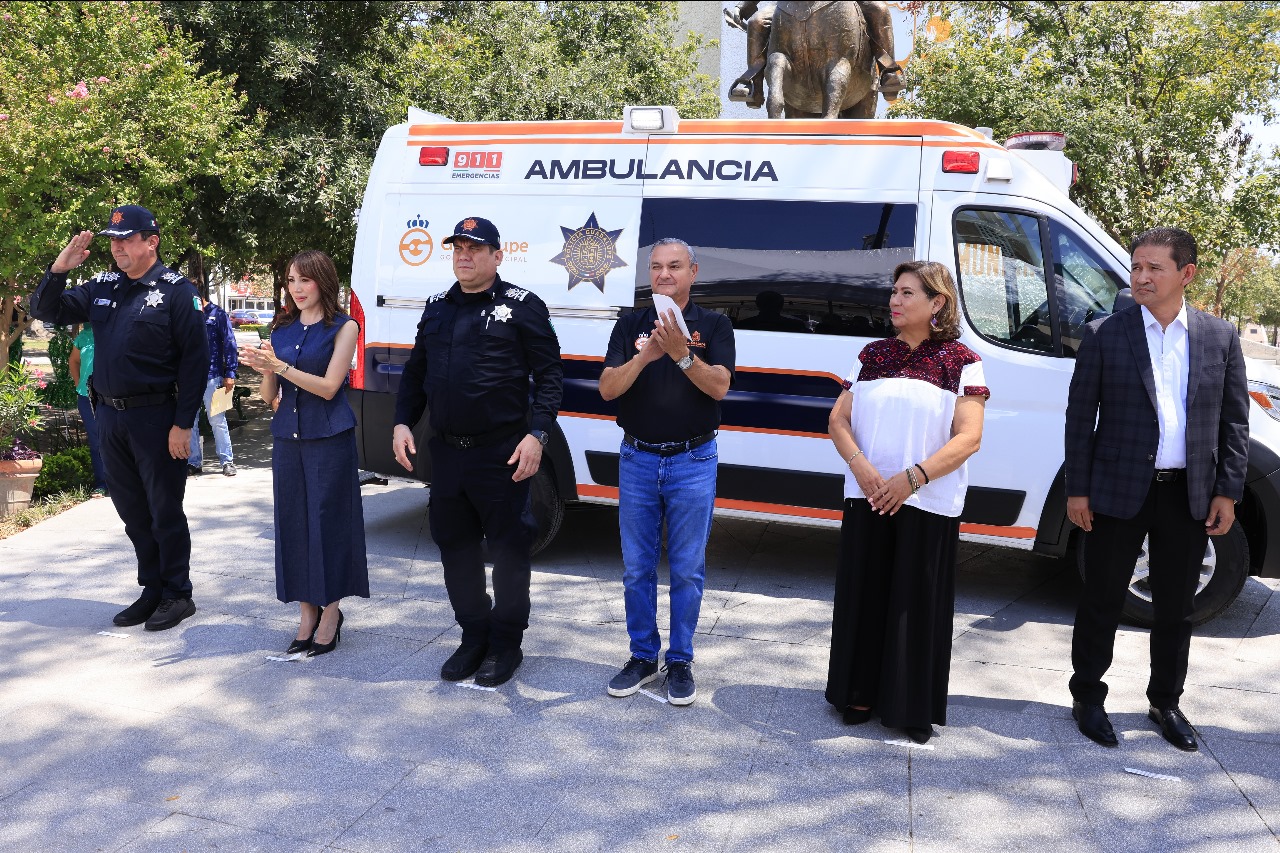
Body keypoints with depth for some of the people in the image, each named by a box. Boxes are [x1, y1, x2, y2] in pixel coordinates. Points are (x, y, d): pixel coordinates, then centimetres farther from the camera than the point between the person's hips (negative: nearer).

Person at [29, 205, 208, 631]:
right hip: (110, 416, 6)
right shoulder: (102, 286, 10)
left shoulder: (176, 290, -8)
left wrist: (183, 424, -16)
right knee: (132, 512, 13)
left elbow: (194, 359, -12)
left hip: (156, 417, -6)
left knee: (164, 511, 3)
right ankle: (152, 591, 26)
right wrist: (58, 269, -5)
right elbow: (46, 312, 14)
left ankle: (177, 594, 15)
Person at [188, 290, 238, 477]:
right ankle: (194, 461, 16)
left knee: (217, 420, -1)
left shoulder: (218, 314, 0)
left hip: (212, 375, -5)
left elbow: (229, 344, -4)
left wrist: (230, 374, -11)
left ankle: (227, 461, 6)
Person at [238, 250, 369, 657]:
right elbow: (269, 395, 12)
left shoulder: (343, 327, -3)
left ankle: (330, 613, 13)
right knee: (293, 522, 7)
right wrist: (264, 370, -8)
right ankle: (306, 615, 18)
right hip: (287, 436, 5)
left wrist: (280, 366, -18)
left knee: (328, 521, 0)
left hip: (329, 438, -5)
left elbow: (328, 386, -11)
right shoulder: (282, 328, 11)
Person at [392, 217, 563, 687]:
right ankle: (473, 636, 30)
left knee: (508, 547, 4)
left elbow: (550, 375, -7)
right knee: (454, 545, 14)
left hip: (501, 454, -6)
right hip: (446, 452, 6)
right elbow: (415, 372, 19)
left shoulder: (522, 307, -4)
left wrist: (537, 434, -16)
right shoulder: (437, 308, 14)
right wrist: (403, 422, 6)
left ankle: (506, 644, 20)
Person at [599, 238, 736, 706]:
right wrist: (646, 355, -23)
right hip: (637, 460, 2)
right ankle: (643, 657, 23)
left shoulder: (714, 325, 0)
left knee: (687, 570, 5)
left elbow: (719, 386, -13)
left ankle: (680, 661, 18)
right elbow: (608, 388, -6)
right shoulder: (630, 325, 5)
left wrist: (682, 354, -30)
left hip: (693, 461, -2)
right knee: (636, 567, 9)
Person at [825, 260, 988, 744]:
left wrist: (913, 477, -19)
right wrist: (860, 466, -12)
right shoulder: (873, 355, 10)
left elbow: (968, 437, -9)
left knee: (918, 602, 4)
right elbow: (838, 419, 7)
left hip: (928, 503, -3)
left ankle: (914, 707, 18)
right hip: (867, 498, 3)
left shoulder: (961, 362, -2)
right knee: (863, 594, 9)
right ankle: (860, 693, 24)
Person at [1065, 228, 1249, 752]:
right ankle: (1087, 698, 23)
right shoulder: (1104, 335, -3)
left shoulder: (1221, 338, 4)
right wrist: (1078, 489, -6)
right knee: (1101, 602, 7)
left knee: (1176, 609, 14)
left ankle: (1165, 703, 31)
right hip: (1119, 491, -2)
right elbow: (1080, 415, -3)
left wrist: (1226, 492, 1)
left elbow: (1234, 420, 7)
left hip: (1188, 495, 3)